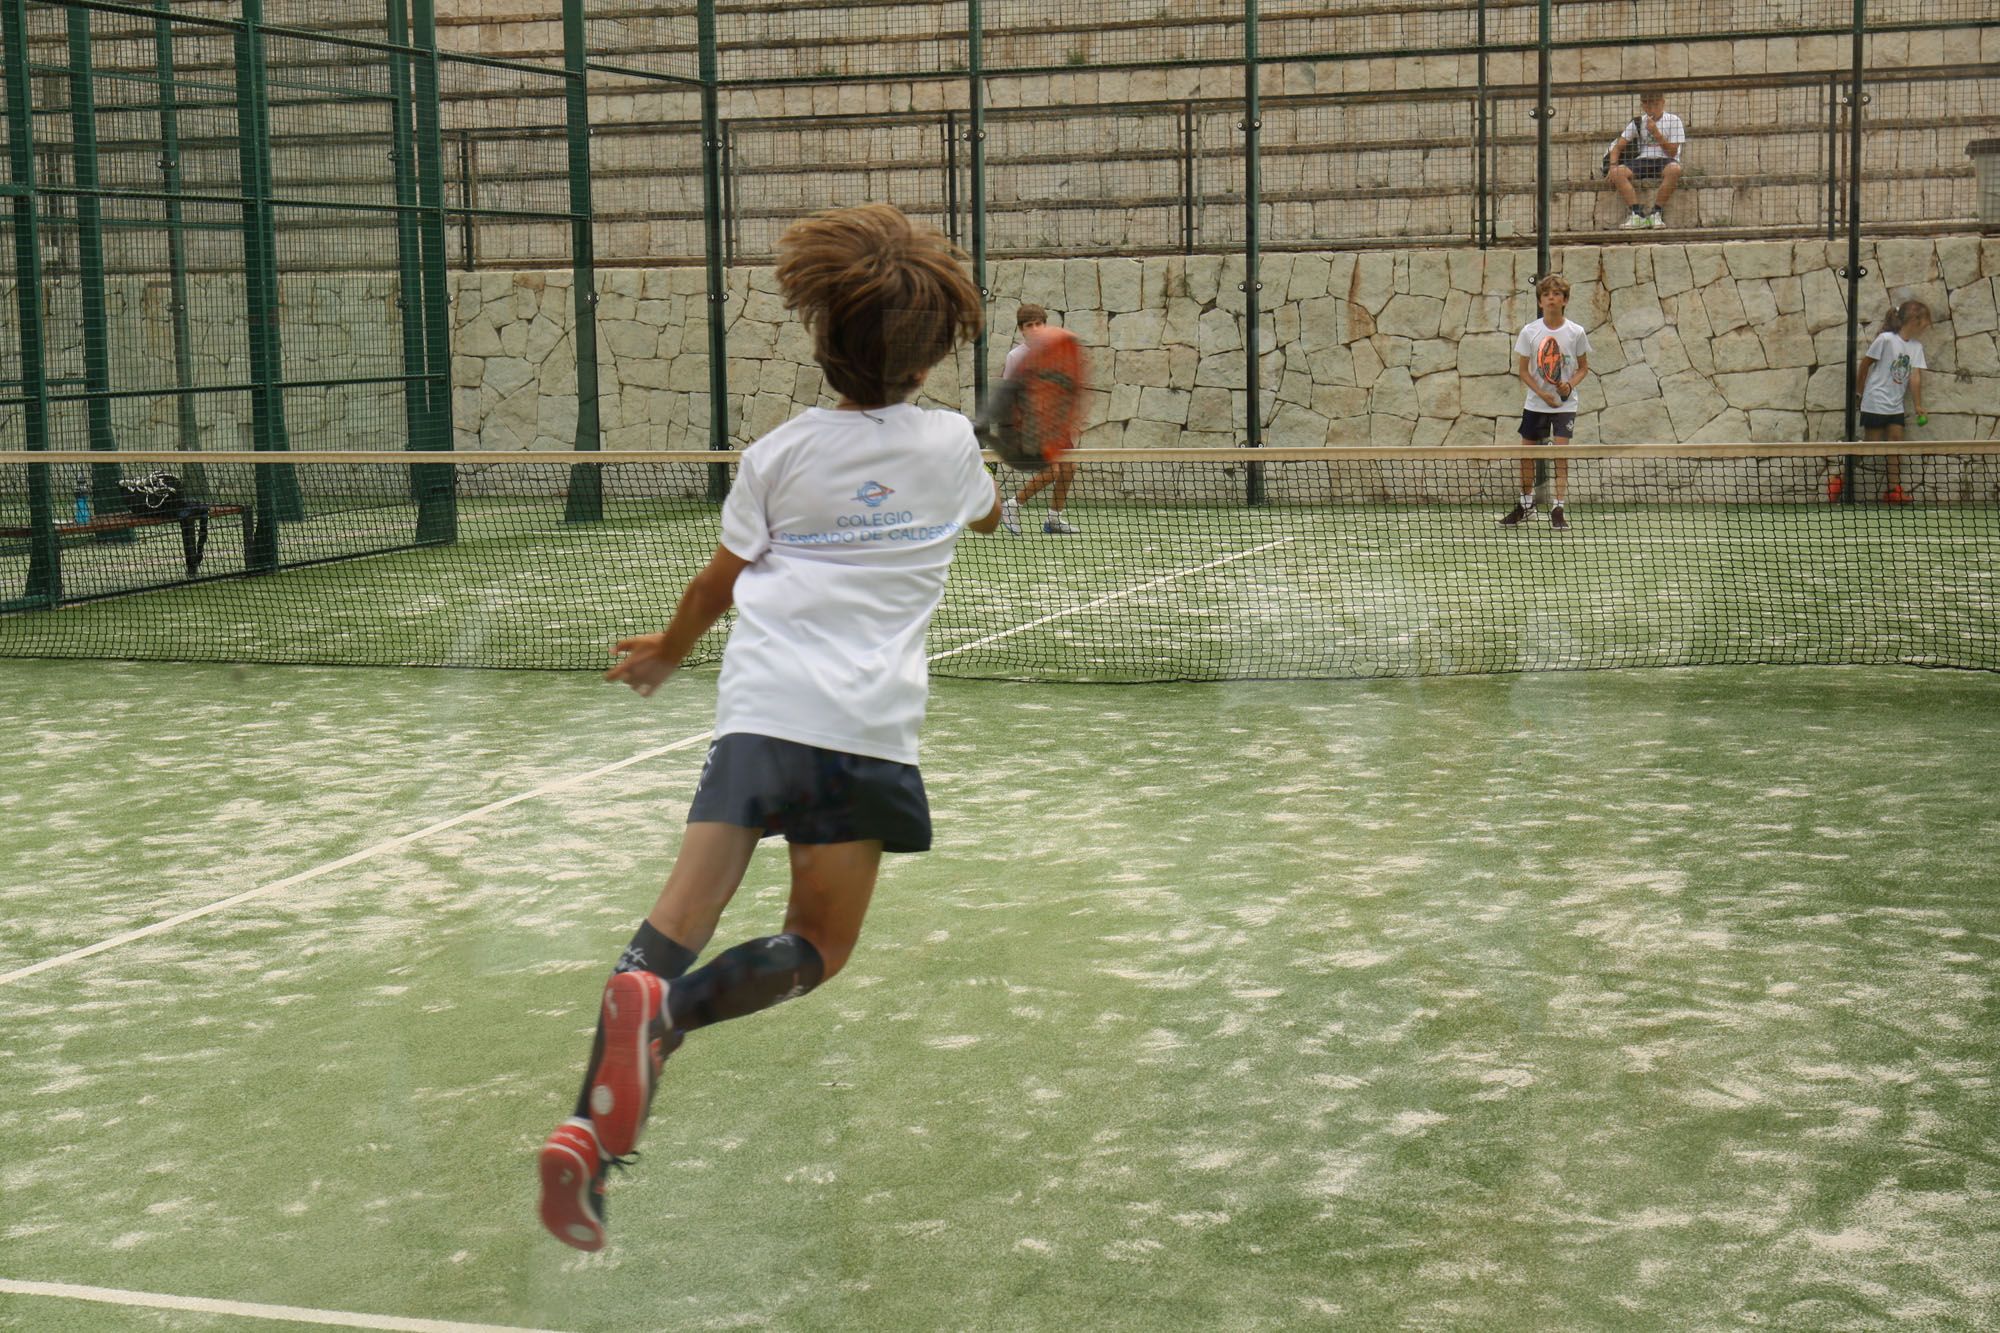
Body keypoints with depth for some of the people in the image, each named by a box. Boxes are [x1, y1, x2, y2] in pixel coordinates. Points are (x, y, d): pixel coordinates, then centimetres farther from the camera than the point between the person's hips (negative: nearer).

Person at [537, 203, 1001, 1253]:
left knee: (684, 910, -8)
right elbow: (984, 514, 34)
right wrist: (1012, 482, 58)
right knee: (819, 946, 9)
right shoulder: (951, 444, 10)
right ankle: (670, 1012, -21)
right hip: (871, 727, 0)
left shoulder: (780, 455, 8)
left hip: (763, 705, 0)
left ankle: (589, 1121, -30)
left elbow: (718, 584, 17)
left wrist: (665, 651, 36)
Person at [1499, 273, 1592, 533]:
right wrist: (1542, 393, -14)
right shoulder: (1529, 332, -4)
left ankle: (1558, 508, -2)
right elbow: (1522, 370, -1)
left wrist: (1570, 385, -16)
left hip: (1565, 404, -1)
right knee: (1527, 452, 6)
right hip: (1535, 404, 2)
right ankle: (1526, 505, 22)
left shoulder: (1576, 332, -5)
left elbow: (1583, 367, 4)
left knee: (1561, 453, -8)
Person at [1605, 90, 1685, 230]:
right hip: (1642, 161, 3)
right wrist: (1613, 165, -11)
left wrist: (1656, 133, -12)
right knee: (1617, 172, -27)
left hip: (1664, 161, -2)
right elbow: (1618, 146, 8)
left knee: (1675, 169, -40)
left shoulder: (1673, 121, 3)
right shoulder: (1638, 123, 11)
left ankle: (1656, 212, -25)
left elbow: (1672, 152, -4)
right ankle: (1638, 214, -28)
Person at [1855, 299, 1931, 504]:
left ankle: (1894, 489, 2)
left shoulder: (1917, 347, 5)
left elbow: (1915, 376, -1)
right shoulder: (1886, 339, -13)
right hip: (1875, 402, -6)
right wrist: (1859, 392, 3)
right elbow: (1864, 365, -4)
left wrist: (1918, 406, -10)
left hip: (1896, 406, 6)